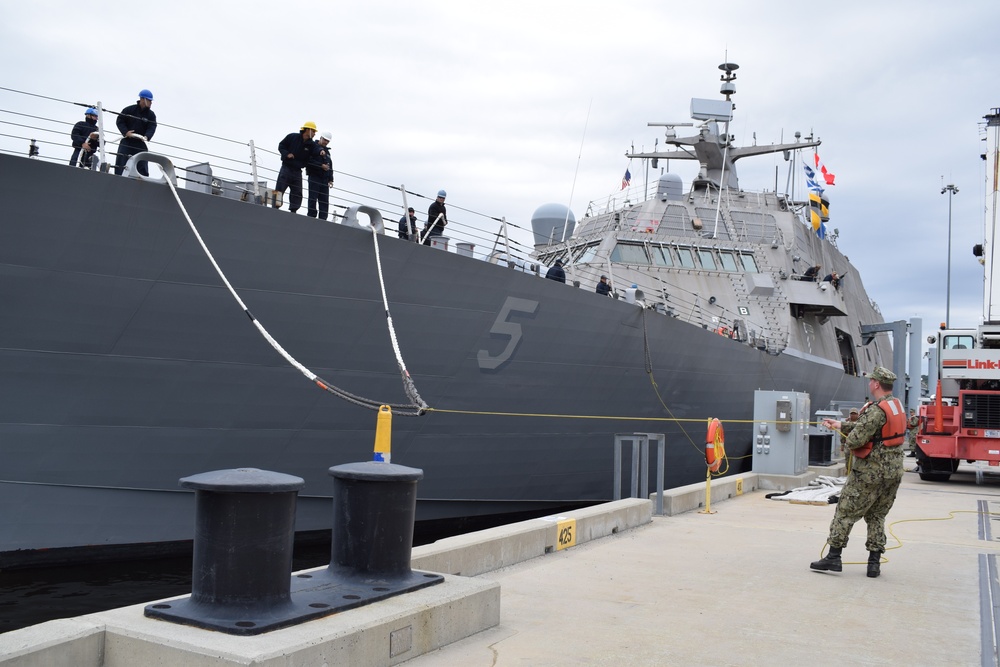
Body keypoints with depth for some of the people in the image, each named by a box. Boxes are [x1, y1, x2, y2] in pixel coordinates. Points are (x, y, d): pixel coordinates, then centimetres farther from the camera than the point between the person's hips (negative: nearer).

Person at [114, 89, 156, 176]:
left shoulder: (151, 115, 3)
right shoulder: (129, 110, -2)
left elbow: (152, 127, -8)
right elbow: (119, 121, 1)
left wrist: (146, 136, -28)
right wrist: (126, 132, -16)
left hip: (140, 143, 2)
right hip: (126, 141, -2)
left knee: (143, 165, -1)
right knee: (120, 164, -3)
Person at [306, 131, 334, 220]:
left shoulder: (327, 151, 22)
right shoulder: (312, 147, 1)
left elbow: (330, 166, 22)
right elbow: (309, 161, -14)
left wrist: (330, 179, 14)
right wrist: (321, 165, -17)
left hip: (324, 179, 6)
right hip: (314, 177, -6)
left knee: (325, 201, 1)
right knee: (313, 199, -8)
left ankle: (322, 219, 1)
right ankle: (311, 217, -7)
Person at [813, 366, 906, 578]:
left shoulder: (876, 410, -20)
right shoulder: (897, 405, 8)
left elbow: (856, 438, -23)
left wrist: (849, 443, -1)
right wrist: (840, 425, 20)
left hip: (871, 471, -8)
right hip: (894, 471, 8)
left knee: (845, 512, 2)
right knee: (877, 516, 17)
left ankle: (833, 557, 5)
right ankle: (874, 562, 15)